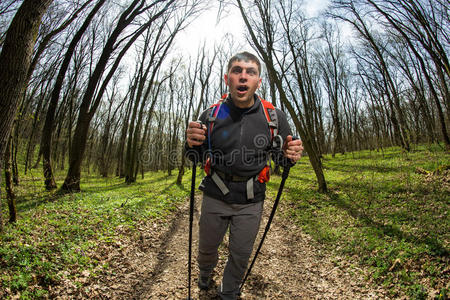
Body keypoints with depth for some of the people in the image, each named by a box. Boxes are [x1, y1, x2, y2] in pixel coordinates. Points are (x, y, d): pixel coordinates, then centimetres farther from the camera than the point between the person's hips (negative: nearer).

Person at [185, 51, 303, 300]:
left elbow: (284, 154, 4)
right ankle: (205, 273, 57)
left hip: (250, 201, 0)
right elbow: (196, 159, 2)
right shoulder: (211, 115, -7)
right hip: (215, 196, 1)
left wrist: (291, 155, -21)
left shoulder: (274, 117, -9)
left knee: (240, 255, 15)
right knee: (206, 248, 19)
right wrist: (192, 144, -22)